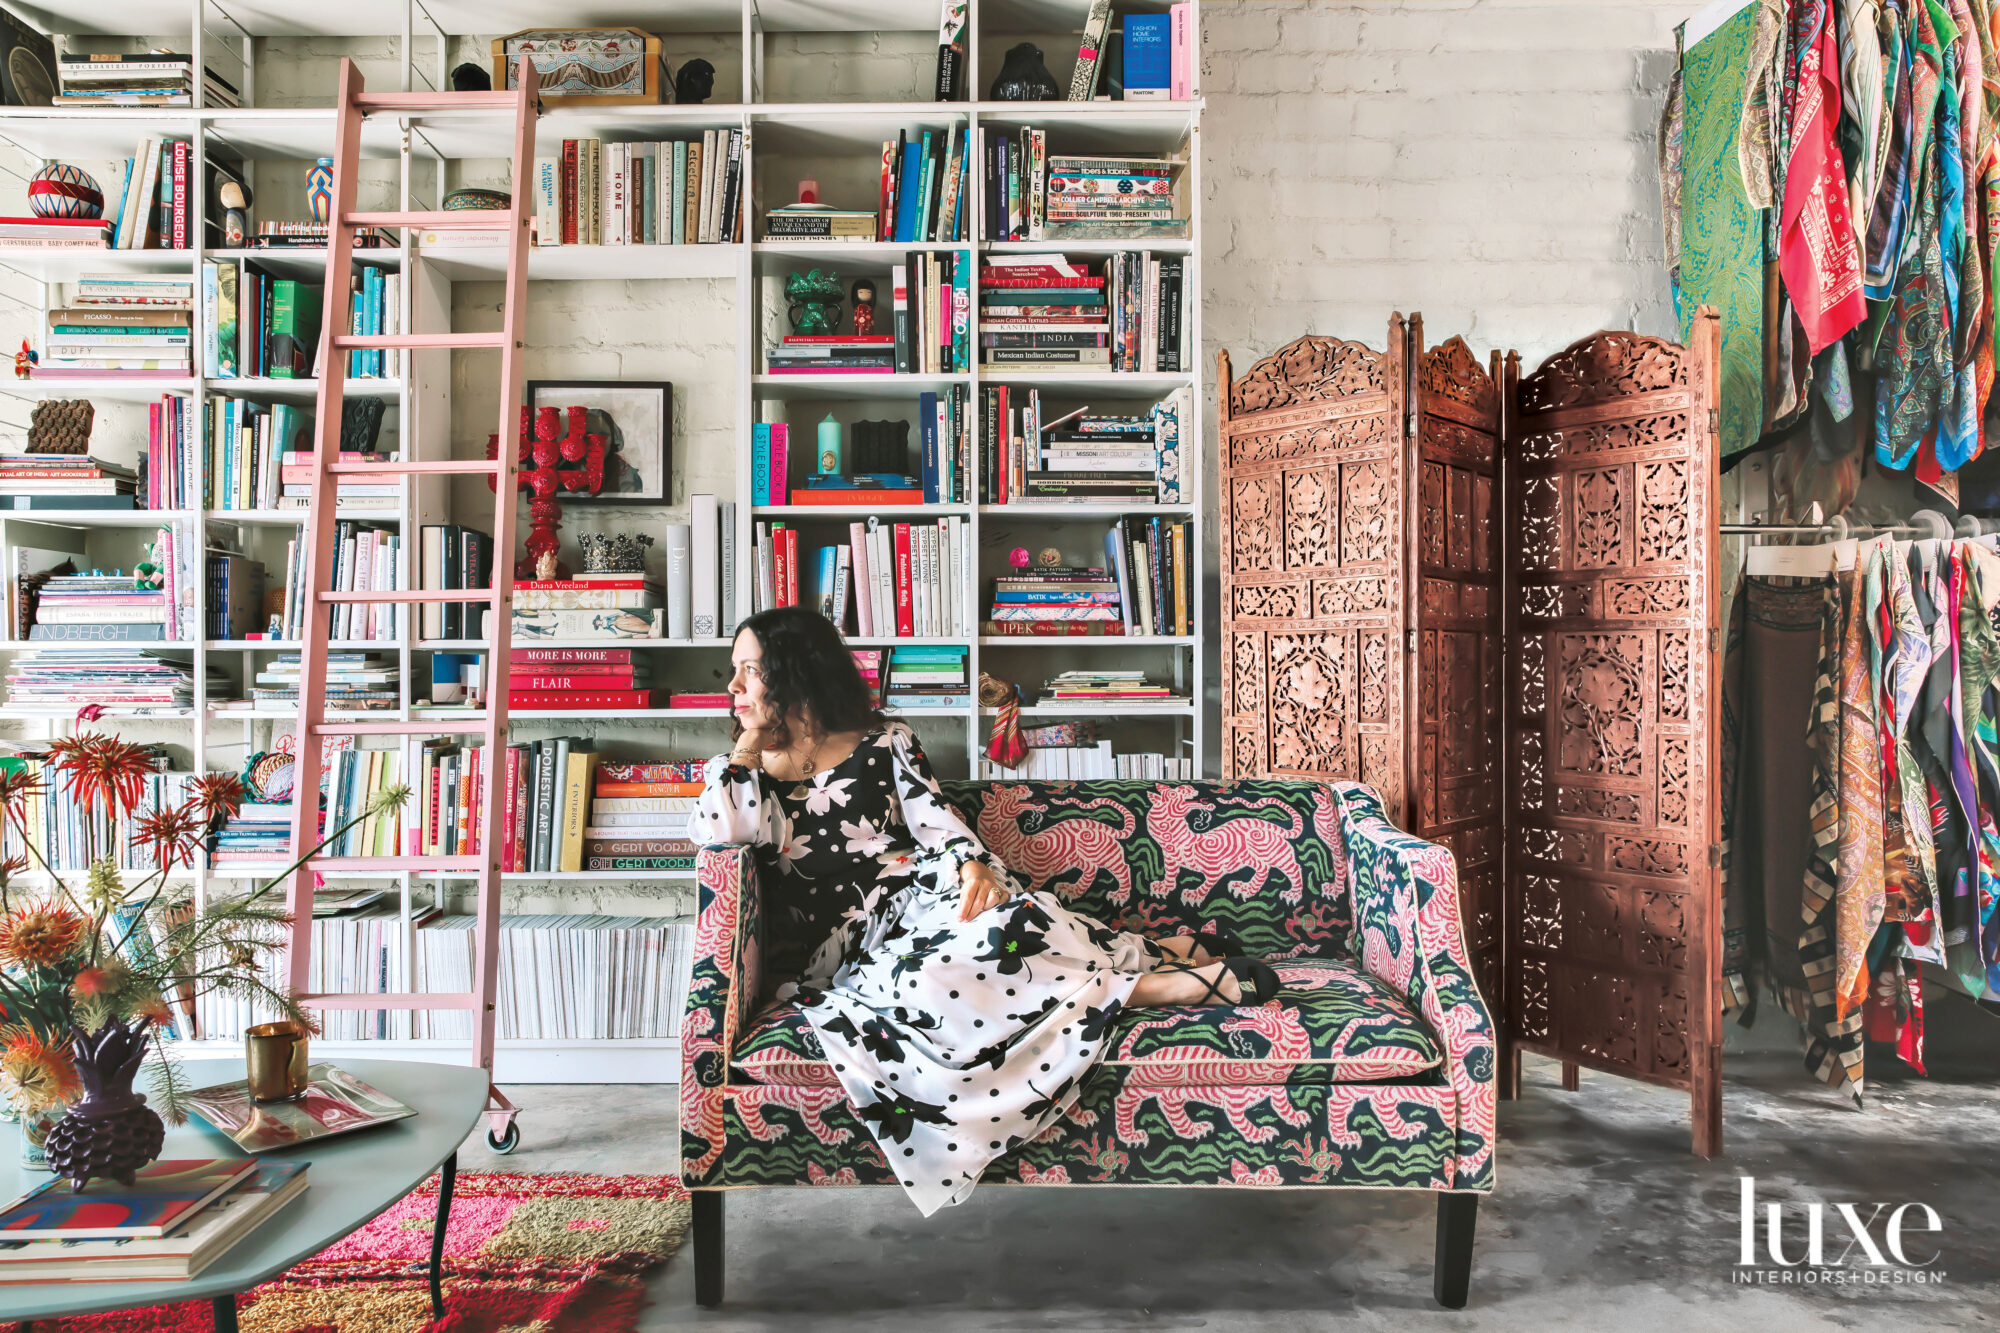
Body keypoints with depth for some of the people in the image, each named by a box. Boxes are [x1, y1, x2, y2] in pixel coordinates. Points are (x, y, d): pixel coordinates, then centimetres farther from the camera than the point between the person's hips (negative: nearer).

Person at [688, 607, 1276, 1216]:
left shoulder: (883, 743, 11)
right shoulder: (739, 771, 13)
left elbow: (936, 821, 1)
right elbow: (717, 830, -10)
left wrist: (973, 863, -21)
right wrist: (750, 742, 2)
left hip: (919, 896, 0)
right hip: (844, 953, 0)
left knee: (999, 921, -37)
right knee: (922, 984, -35)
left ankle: (1173, 953, -18)